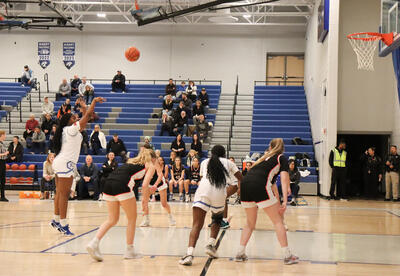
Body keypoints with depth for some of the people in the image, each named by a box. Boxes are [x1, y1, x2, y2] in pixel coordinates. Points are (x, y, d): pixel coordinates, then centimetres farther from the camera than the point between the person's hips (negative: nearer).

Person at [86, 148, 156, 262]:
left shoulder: (132, 161, 35)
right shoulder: (150, 166, 15)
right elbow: (144, 185, 2)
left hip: (109, 182, 7)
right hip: (122, 185, -6)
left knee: (112, 219, 15)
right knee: (132, 218, 11)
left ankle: (94, 243, -2)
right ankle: (129, 251, 15)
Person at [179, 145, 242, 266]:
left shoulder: (205, 162, 27)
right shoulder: (228, 163, 23)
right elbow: (241, 179, 18)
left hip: (202, 192, 0)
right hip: (219, 194, 0)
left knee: (197, 225, -6)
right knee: (217, 220, 29)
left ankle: (189, 253, -25)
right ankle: (211, 244, 10)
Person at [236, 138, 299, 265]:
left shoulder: (264, 157, 31)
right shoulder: (282, 158, 15)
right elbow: (284, 179, 1)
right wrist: (285, 201, -4)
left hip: (245, 184, 6)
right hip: (260, 186, -6)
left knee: (250, 223, 21)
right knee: (278, 221, 4)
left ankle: (240, 253, 15)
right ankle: (287, 255, 1)